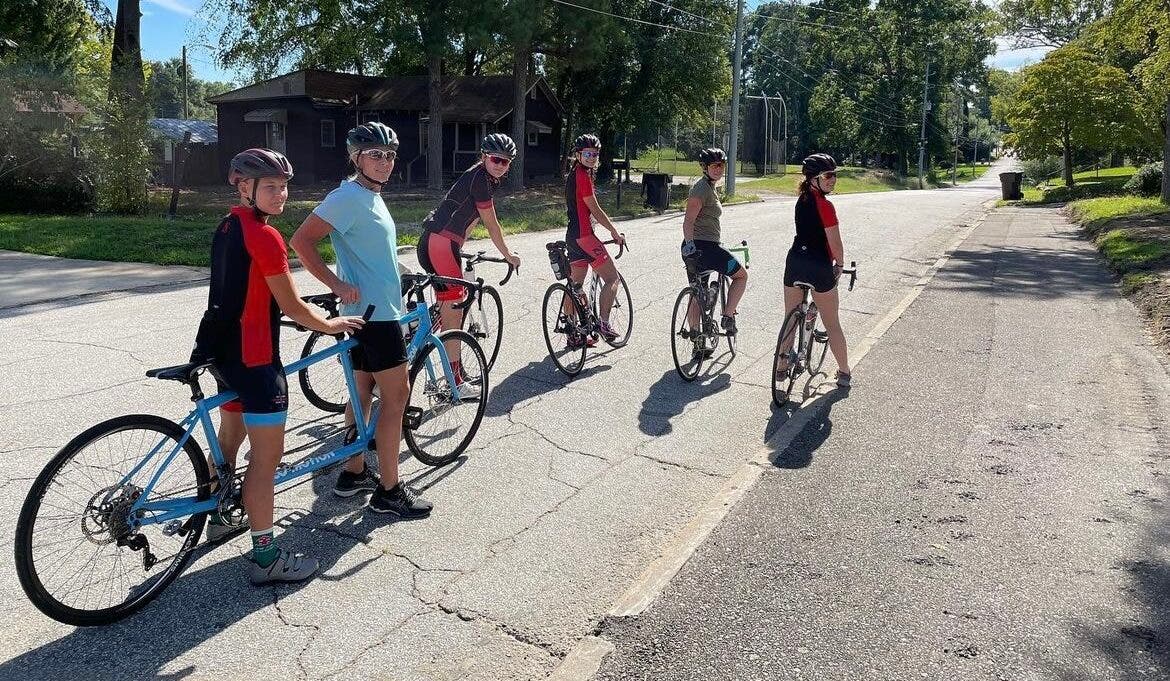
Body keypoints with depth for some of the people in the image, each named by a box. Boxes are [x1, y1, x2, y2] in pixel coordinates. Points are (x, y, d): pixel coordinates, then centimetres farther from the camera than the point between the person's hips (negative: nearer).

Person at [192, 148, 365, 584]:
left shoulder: (227, 227, 10)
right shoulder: (264, 235, -19)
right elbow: (292, 306, -16)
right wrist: (331, 325, 1)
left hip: (224, 348, 10)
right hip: (253, 356, -10)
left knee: (230, 435, 26)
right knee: (267, 453, -4)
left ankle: (216, 515, 45)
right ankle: (266, 556, 2)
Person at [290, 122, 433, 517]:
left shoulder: (371, 196, 14)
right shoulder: (348, 197, -16)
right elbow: (302, 240, -20)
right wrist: (336, 284, -23)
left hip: (374, 311, 10)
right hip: (374, 313, -10)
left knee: (364, 390, 15)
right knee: (396, 396, -6)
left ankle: (353, 473, 27)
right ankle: (388, 491, 2)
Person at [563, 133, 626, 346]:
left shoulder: (573, 174, 18)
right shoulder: (583, 175, -13)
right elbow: (595, 209, -13)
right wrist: (615, 233, -5)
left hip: (572, 236, 10)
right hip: (584, 236, -10)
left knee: (575, 285, 11)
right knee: (612, 277, -2)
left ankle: (573, 335, 15)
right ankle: (603, 323, -6)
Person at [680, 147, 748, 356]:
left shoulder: (709, 187, 18)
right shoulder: (702, 188, -13)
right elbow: (689, 220, -24)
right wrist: (690, 244, -34)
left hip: (696, 248, 10)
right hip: (703, 248, -10)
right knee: (741, 275, 10)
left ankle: (697, 344, 19)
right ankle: (728, 317, 9)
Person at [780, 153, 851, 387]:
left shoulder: (802, 198, 6)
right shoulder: (825, 205, -18)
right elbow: (835, 244, -16)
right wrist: (839, 265, 3)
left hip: (795, 260, 7)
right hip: (819, 266, -6)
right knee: (832, 324, 8)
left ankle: (782, 366, 22)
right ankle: (844, 373, 19)